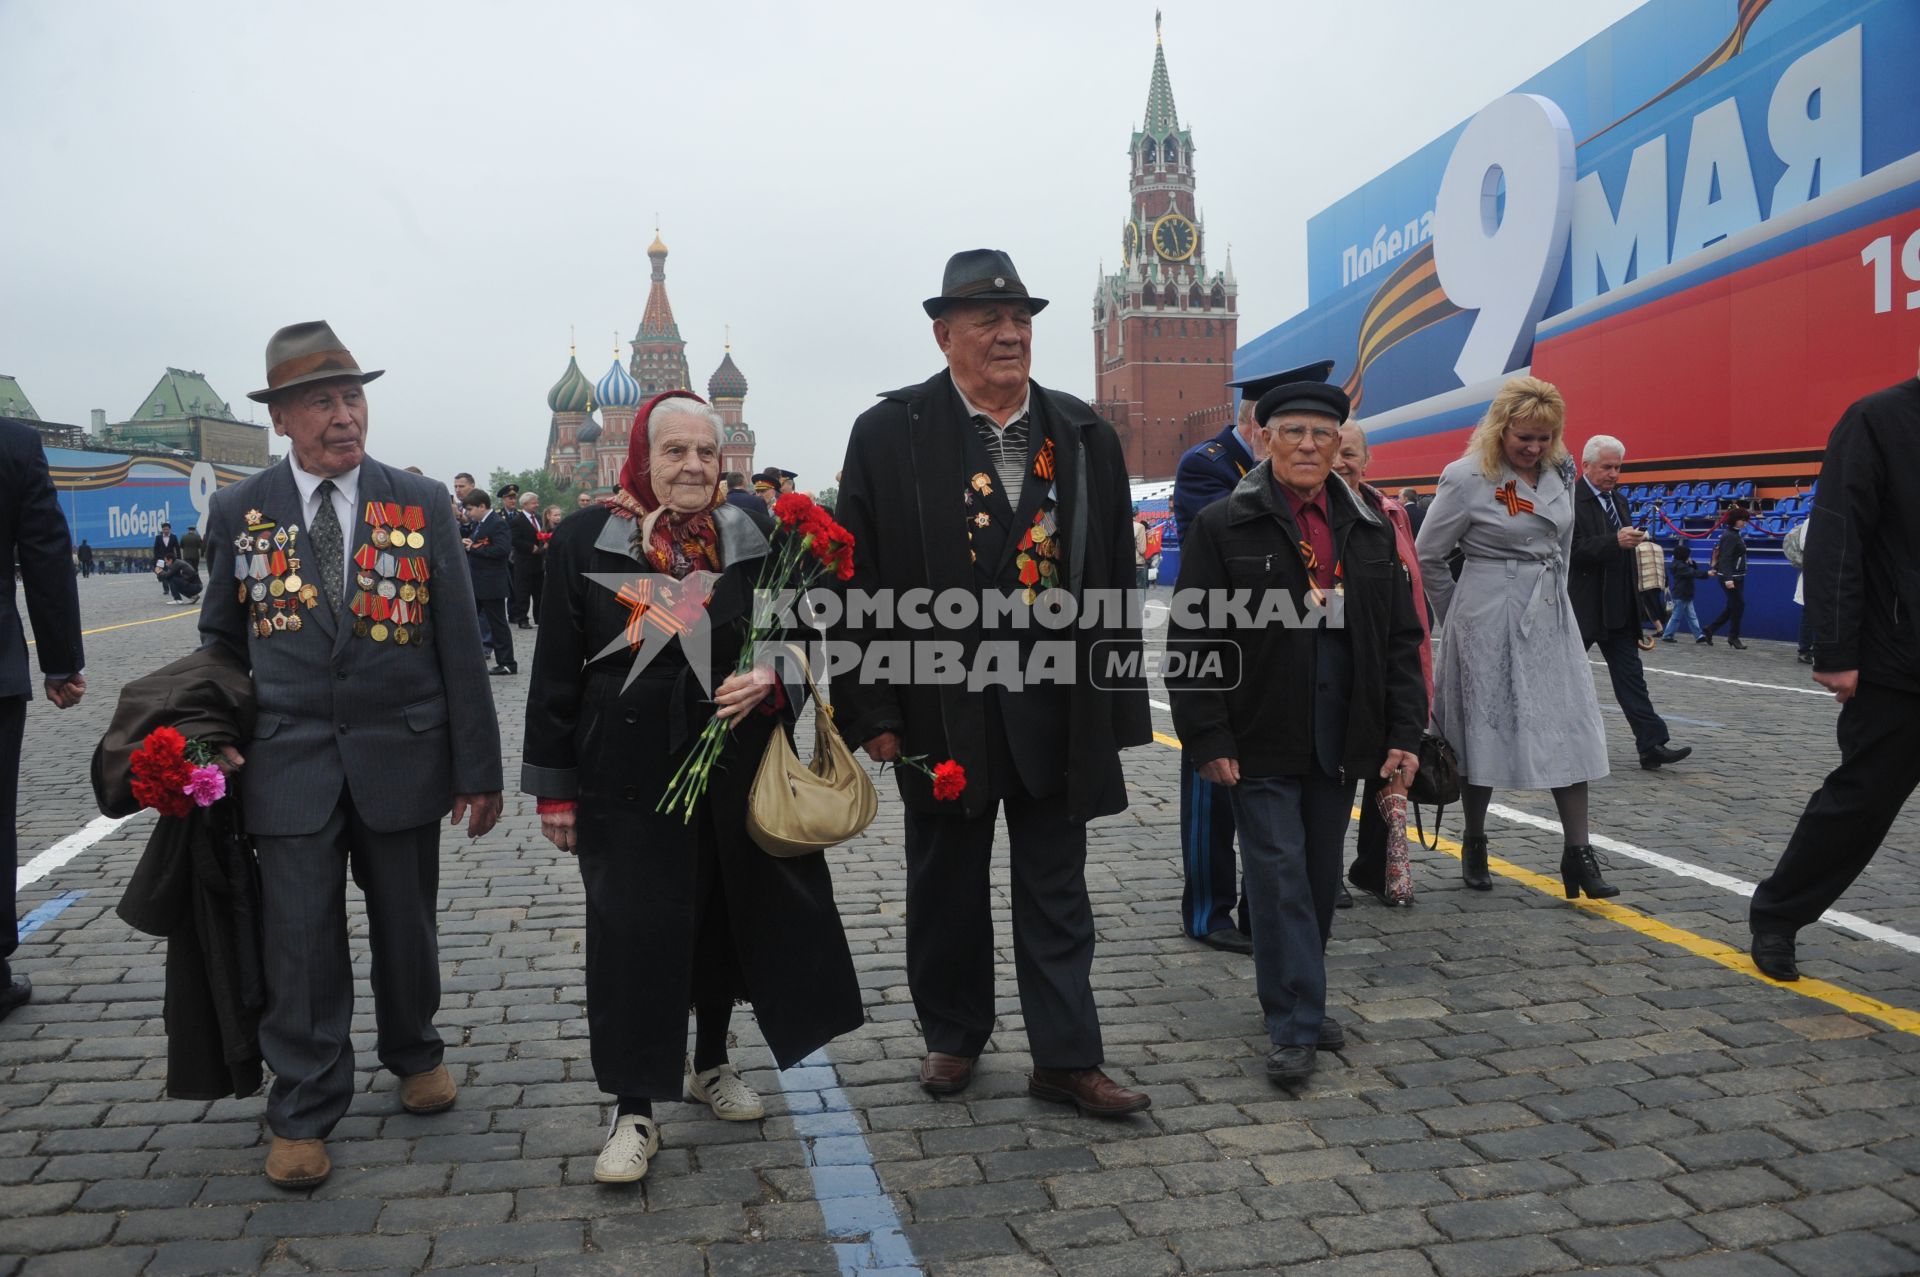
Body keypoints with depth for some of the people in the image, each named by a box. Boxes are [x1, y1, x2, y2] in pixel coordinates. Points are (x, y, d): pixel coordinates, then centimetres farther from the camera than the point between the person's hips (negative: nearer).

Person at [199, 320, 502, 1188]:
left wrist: (477, 766, -3)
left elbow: (459, 643, -2)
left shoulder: (421, 504, -1)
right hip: (288, 763, 0)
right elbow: (221, 640, 13)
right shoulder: (238, 512, 2)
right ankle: (303, 1114, 18)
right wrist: (216, 739, 1)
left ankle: (414, 1054, 39)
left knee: (405, 926, 14)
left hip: (401, 756, 0)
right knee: (300, 941, 2)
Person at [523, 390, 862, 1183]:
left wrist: (767, 681, -14)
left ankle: (710, 1064, 37)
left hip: (733, 768, 3)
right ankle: (633, 1112, 13)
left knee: (725, 917, 14)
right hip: (628, 774, -2)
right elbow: (557, 671, -1)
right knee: (634, 932, 0)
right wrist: (554, 786, -1)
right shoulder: (585, 540, -3)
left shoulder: (752, 540, 2)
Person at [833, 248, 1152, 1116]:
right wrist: (874, 711, -8)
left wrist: (1117, 701, 4)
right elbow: (861, 581, -5)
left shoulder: (1085, 437, 5)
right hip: (943, 706, -1)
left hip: (1058, 707, 2)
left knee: (1056, 890, 10)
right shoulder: (890, 433, -3)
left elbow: (1115, 579, 7)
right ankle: (953, 1035, 34)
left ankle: (1065, 1059, 22)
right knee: (947, 885, 14)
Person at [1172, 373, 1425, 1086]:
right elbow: (1194, 639, -6)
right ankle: (1295, 1027, 4)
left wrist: (1404, 732, 3)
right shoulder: (1223, 526, -3)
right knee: (1281, 878, -4)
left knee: (1320, 880, 13)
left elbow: (1401, 638, 10)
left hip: (1340, 745, 4)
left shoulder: (1369, 530, 9)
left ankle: (1297, 1002, 29)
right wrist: (1208, 740, -12)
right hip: (1260, 743, -4)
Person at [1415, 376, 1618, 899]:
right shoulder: (1467, 478, -11)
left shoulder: (1561, 472, 6)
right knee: (1484, 730, 4)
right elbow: (1427, 557, -3)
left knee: (1570, 729, 0)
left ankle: (1577, 853, 6)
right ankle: (1474, 847, 20)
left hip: (1551, 617, 5)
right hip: (1489, 622, -5)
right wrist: (1460, 616, 6)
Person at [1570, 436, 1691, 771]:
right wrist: (1616, 541, -31)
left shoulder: (1619, 500, 15)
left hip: (1618, 609, 7)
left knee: (1630, 675, 2)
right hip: (1582, 609, -7)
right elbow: (1573, 549, -22)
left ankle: (1652, 745, -1)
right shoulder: (1570, 501, -12)